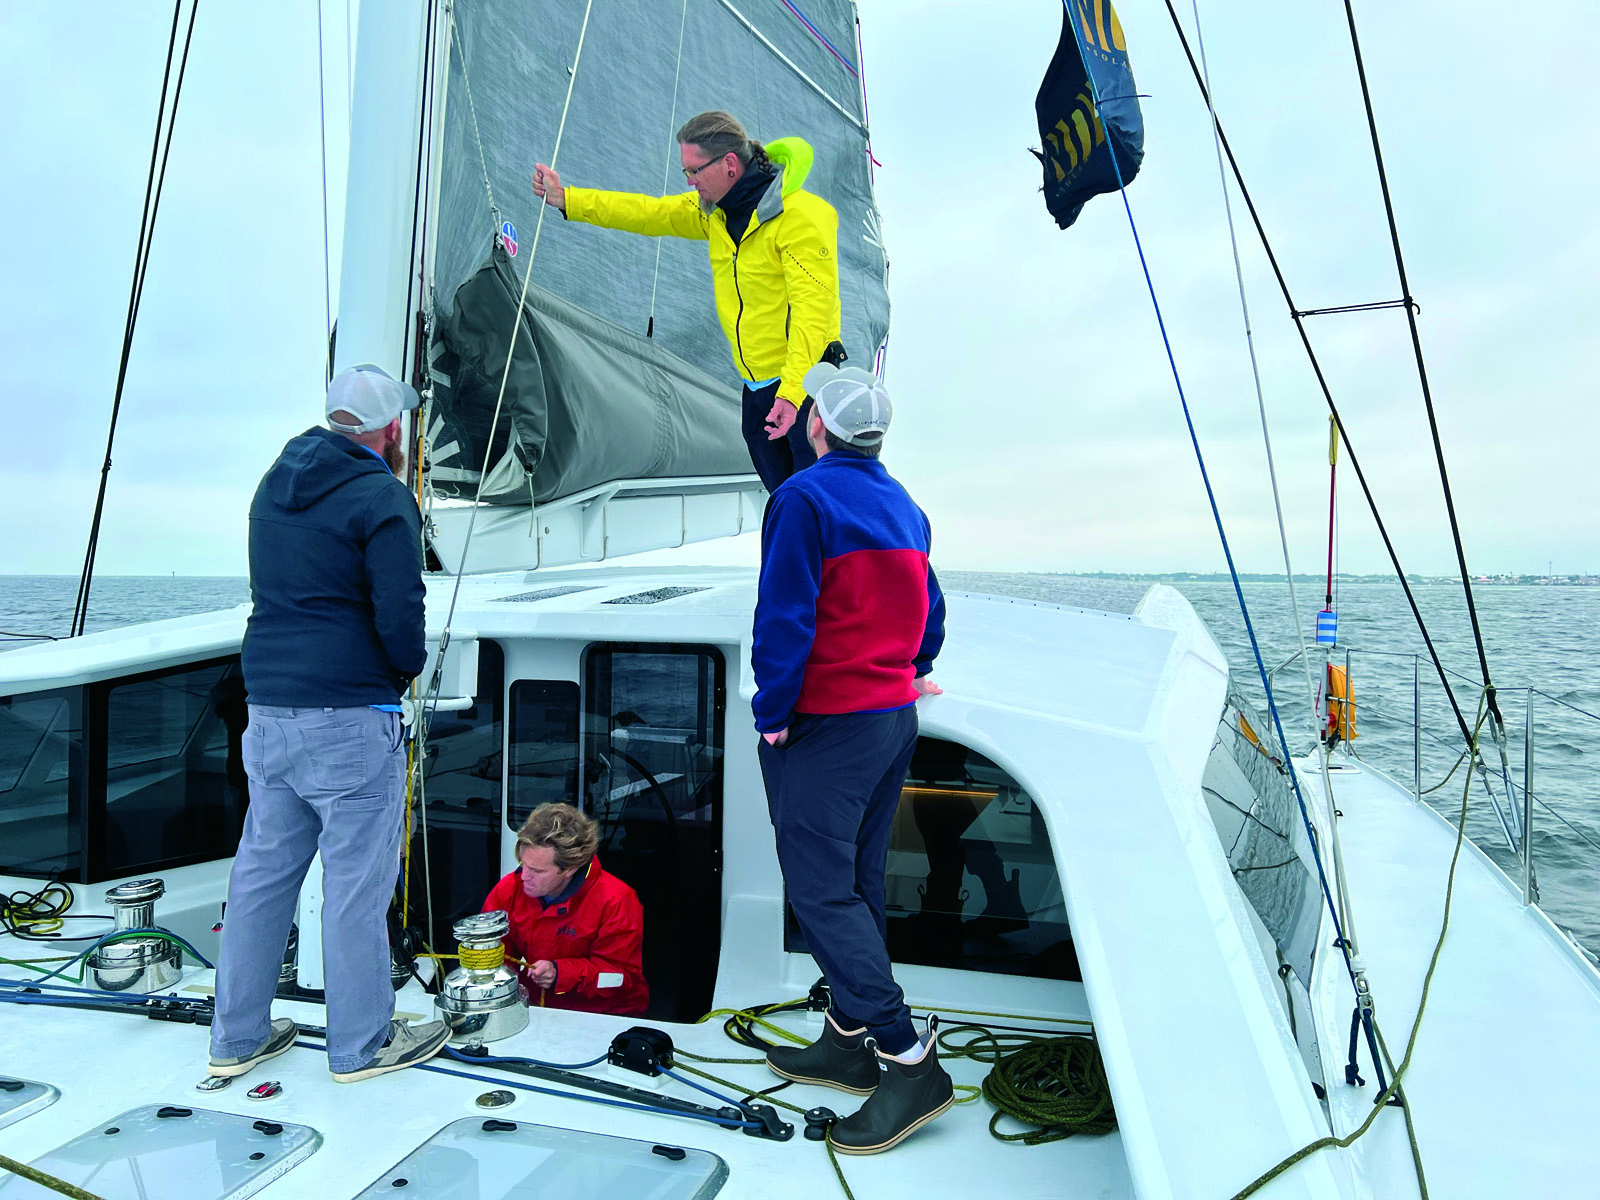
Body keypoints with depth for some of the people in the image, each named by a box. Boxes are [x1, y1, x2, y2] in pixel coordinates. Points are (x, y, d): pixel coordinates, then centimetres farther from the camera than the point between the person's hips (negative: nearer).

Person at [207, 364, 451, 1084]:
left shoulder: (276, 484, 14)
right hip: (350, 719, -8)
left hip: (267, 710, 8)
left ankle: (237, 1037, 29)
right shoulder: (382, 498, -11)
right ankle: (362, 1045, 17)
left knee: (262, 871, 16)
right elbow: (400, 614, -17)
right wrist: (410, 667, 5)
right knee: (356, 885, 4)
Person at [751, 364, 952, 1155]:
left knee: (821, 890, -3)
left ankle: (909, 1061, -2)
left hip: (826, 726, -8)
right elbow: (929, 613, 17)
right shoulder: (904, 506, 12)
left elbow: (784, 616, -19)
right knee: (856, 882, 15)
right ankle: (847, 1043, 26)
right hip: (895, 718, 9)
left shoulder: (803, 497, -13)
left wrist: (771, 715, -11)